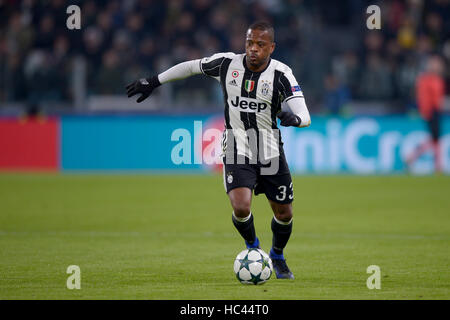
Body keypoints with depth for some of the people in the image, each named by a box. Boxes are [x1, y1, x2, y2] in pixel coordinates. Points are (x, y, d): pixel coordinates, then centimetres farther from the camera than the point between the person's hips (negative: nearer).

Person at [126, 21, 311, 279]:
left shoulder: (281, 75, -12)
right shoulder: (227, 64, -6)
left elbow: (306, 117, -17)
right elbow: (192, 66, 12)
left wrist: (294, 118, -41)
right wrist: (154, 81, 15)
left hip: (271, 152, 1)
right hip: (237, 151, -1)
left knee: (284, 214, 8)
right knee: (241, 208, -21)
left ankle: (278, 256, 41)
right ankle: (252, 246, 13)